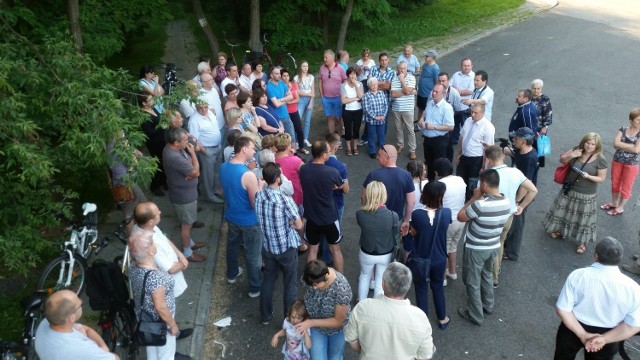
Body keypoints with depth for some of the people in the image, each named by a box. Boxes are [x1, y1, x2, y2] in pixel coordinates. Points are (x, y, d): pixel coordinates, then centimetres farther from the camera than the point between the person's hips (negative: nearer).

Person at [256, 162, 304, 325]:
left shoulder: (258, 196, -9)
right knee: (290, 284, 12)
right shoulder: (285, 200, -26)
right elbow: (299, 225, -16)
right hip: (287, 247, -5)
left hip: (267, 246, 5)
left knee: (268, 280, 22)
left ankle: (265, 316, 36)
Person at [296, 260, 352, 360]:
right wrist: (305, 321, -11)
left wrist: (311, 323, -27)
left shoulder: (341, 288, -37)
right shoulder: (309, 278, -25)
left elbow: (338, 321, -24)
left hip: (337, 328, -2)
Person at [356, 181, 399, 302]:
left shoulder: (360, 214, -28)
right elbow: (396, 237, -12)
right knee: (381, 280, 23)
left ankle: (361, 303, 51)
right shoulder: (393, 216, -29)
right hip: (386, 254, -1)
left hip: (366, 253, 1)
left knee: (364, 276, 30)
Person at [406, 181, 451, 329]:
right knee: (438, 288, 25)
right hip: (439, 259, 2)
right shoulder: (446, 213, -18)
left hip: (419, 260, -2)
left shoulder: (417, 214, -24)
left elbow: (413, 233, -5)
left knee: (421, 290, 18)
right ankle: (442, 319, 42)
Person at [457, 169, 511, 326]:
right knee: (486, 276, 29)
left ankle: (476, 315, 24)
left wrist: (474, 198, -12)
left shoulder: (481, 204, -32)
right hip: (493, 247, 7)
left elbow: (460, 217, -16)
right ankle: (488, 305, 46)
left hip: (475, 249, -7)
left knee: (472, 282, 11)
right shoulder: (507, 203, -8)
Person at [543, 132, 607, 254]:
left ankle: (582, 242, 25)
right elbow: (562, 160, 1)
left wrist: (588, 176, -29)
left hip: (586, 195, -4)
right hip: (569, 189, 4)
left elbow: (601, 179, -12)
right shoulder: (577, 150, -8)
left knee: (583, 218, 8)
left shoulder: (600, 160, -18)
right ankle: (560, 230, 46)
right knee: (564, 211, 21)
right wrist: (571, 155, -19)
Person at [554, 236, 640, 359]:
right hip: (609, 335, 1)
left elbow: (562, 309, -20)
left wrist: (582, 334, -15)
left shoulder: (577, 276, -23)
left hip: (573, 329, -1)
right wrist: (604, 339, -17)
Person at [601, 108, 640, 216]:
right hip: (617, 161, 3)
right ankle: (613, 203, 40)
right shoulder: (623, 129, -2)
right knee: (615, 184, 19)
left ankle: (620, 208, 29)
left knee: (626, 188, 10)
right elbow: (615, 143, -14)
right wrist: (631, 146, -19)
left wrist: (621, 145, -16)